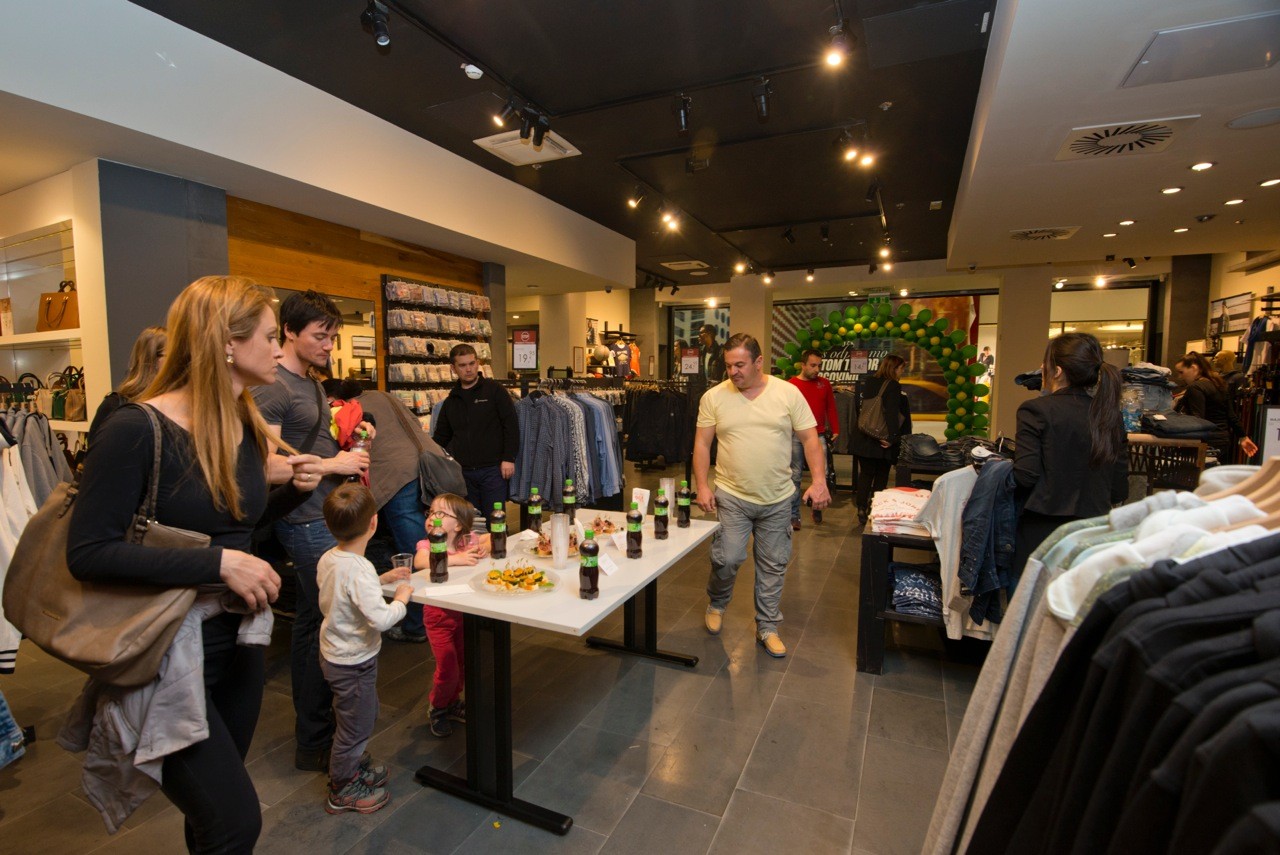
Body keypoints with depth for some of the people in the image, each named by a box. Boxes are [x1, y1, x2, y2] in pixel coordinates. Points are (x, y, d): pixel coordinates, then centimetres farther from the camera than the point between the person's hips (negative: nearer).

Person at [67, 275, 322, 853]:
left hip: (238, 644, 7)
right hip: (166, 659, -7)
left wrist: (291, 487, -3)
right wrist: (218, 563, -27)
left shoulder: (246, 426, 2)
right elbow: (88, 553, -21)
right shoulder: (136, 431, -19)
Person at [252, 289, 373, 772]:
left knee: (310, 621, 18)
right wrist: (333, 464, -18)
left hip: (326, 514, 10)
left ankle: (310, 727, 35)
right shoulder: (272, 386, -16)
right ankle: (314, 743, 13)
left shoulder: (311, 383, 15)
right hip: (308, 520, -10)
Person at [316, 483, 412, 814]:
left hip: (333, 653, 9)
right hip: (353, 663, -9)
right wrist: (402, 598, -18)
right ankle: (342, 789, 33)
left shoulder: (327, 559, -4)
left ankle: (353, 766, 48)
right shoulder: (359, 569, -31)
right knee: (355, 725, 12)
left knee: (365, 713, 28)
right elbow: (381, 619, -35)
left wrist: (381, 579, 8)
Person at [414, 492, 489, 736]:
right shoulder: (426, 545, -13)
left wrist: (484, 548, -21)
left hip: (466, 612, 3)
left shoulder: (468, 540, -6)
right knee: (447, 667, -1)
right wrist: (456, 558, -38)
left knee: (464, 663, 14)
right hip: (438, 615, -3)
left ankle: (452, 701, 41)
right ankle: (436, 708, 28)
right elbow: (419, 562, -35)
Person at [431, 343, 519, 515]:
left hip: (492, 469, -4)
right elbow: (441, 436, 19)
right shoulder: (451, 401, 13)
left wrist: (509, 458, -13)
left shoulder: (494, 390, -1)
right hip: (463, 472, 5)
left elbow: (511, 425, -6)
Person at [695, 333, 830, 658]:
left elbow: (810, 439, -2)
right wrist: (702, 486, -8)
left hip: (777, 499, 1)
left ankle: (767, 628, 30)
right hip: (731, 496, -1)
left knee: (773, 566, 11)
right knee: (727, 559, -5)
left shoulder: (788, 393, -3)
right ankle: (716, 604, 28)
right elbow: (702, 444, 0)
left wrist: (819, 478, -13)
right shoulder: (714, 397, -3)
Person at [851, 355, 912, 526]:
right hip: (881, 441, -5)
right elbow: (892, 414, -21)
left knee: (865, 474, 13)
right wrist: (893, 438, -20)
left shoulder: (868, 383, 6)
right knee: (881, 476, 10)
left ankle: (862, 509, 8)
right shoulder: (894, 386, -12)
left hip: (862, 439, 5)